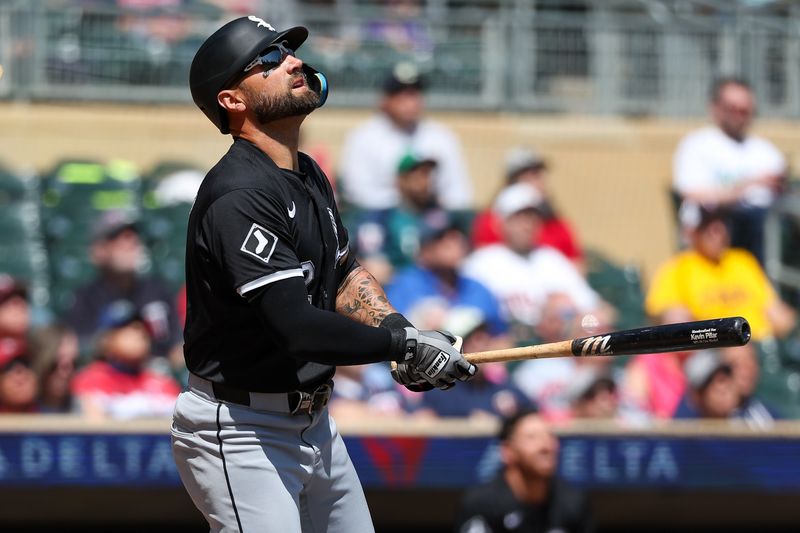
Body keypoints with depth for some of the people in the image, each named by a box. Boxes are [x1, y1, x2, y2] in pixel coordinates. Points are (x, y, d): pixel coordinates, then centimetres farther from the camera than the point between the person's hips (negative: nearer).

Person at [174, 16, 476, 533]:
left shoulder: (308, 175, 11)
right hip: (239, 432, -10)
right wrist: (403, 346, -21)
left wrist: (396, 329, -2)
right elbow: (298, 328, -28)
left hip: (313, 423, 10)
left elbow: (345, 274, 19)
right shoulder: (237, 196, -22)